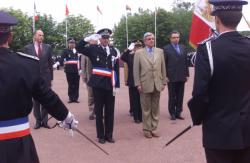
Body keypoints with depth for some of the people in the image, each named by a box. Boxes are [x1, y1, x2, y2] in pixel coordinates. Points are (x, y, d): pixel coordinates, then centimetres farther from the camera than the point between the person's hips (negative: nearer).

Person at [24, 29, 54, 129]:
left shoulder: (47, 47, 4)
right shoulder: (28, 48, 0)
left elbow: (50, 63, 6)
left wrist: (51, 77, 3)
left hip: (46, 77, 1)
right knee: (36, 100, 7)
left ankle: (44, 120, 14)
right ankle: (38, 120, 17)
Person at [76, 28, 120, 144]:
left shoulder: (113, 51, 9)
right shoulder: (93, 49, 3)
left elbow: (116, 68, 8)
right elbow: (79, 48, -4)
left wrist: (116, 84, 4)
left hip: (110, 84, 2)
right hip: (98, 84, -2)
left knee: (110, 111, 7)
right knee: (99, 111, 5)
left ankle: (109, 135, 19)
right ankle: (101, 135, 15)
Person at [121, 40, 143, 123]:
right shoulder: (129, 56, 4)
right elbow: (122, 58, -16)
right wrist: (129, 49, -22)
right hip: (132, 82, 1)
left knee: (141, 101, 7)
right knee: (134, 101, 6)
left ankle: (142, 117, 18)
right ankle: (136, 117, 15)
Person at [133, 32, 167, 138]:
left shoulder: (160, 51, 8)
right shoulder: (138, 53, -1)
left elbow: (163, 68, 9)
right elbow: (136, 70, -2)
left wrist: (164, 82, 5)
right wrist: (138, 84, -8)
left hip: (157, 85, 3)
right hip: (145, 85, -3)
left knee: (155, 108, 9)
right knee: (146, 109, 5)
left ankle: (154, 128, 19)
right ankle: (147, 129, 15)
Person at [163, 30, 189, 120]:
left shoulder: (183, 47, 12)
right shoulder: (166, 49, -1)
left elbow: (186, 62, 11)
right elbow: (164, 64, -5)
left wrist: (187, 74, 7)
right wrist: (165, 76, -10)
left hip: (181, 77, 4)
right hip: (171, 77, -4)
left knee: (180, 96, 7)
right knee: (172, 96, 5)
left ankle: (178, 112, 16)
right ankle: (172, 113, 14)